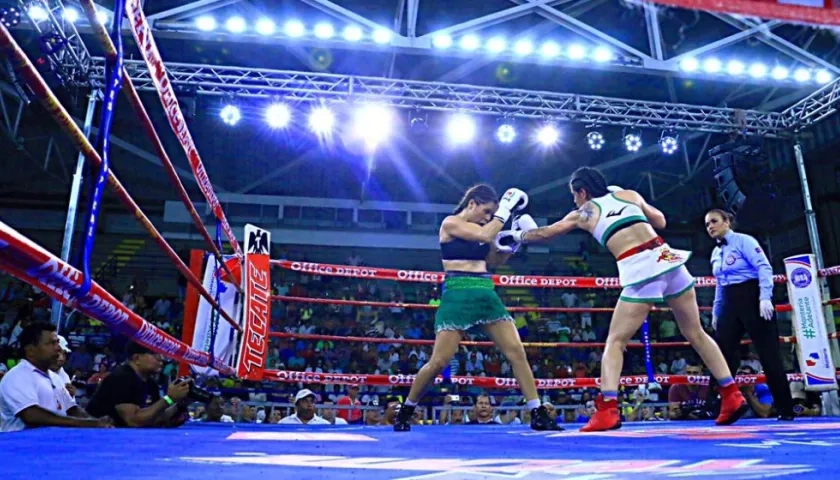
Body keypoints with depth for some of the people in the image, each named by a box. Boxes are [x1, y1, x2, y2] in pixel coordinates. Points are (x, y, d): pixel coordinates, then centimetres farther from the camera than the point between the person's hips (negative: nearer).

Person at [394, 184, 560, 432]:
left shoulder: (481, 228, 16)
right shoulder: (450, 223, -5)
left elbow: (497, 259, 24)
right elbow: (486, 235, -19)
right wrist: (506, 208, -9)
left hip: (486, 295, 7)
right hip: (458, 296, -7)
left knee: (517, 351, -2)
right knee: (439, 361, -6)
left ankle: (538, 414, 6)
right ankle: (405, 411, 14)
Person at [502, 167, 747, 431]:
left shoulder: (584, 213, 13)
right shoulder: (629, 195, 19)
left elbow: (544, 233, 22)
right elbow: (660, 221, 29)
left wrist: (516, 235, 37)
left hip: (641, 272, -4)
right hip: (668, 258, 4)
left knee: (615, 341, 4)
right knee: (695, 333, 18)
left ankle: (607, 410, -7)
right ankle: (732, 396, 20)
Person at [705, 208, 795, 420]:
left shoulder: (743, 241, -6)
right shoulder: (716, 253, 15)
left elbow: (764, 267, -15)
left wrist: (765, 298, -25)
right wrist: (716, 312, 18)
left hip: (752, 298, -7)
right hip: (729, 304, 7)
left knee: (768, 354, -2)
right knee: (722, 353, -1)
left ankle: (786, 410, 8)